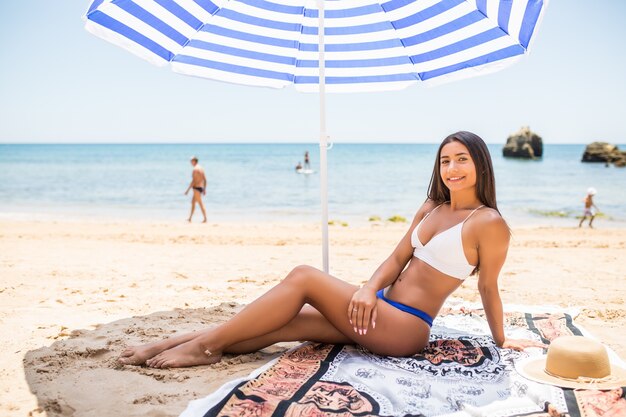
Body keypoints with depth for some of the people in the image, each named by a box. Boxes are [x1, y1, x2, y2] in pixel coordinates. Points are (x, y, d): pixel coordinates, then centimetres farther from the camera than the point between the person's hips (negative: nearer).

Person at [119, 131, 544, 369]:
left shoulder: (488, 223, -10)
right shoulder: (432, 207, 13)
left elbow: (489, 287, -2)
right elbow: (398, 258, 8)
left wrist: (501, 340, 6)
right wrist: (369, 289, -8)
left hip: (407, 327, -7)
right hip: (382, 309, 7)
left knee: (303, 277, -19)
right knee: (290, 322, -9)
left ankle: (204, 345, -14)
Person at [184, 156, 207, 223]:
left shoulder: (195, 169, -15)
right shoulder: (201, 168, 11)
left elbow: (193, 181, -20)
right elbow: (205, 180, 13)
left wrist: (188, 190, -16)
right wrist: (204, 189, 18)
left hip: (196, 188, -9)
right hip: (201, 187, 9)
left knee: (200, 204, -6)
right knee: (193, 202, 17)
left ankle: (205, 219, -5)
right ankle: (190, 218, 21)